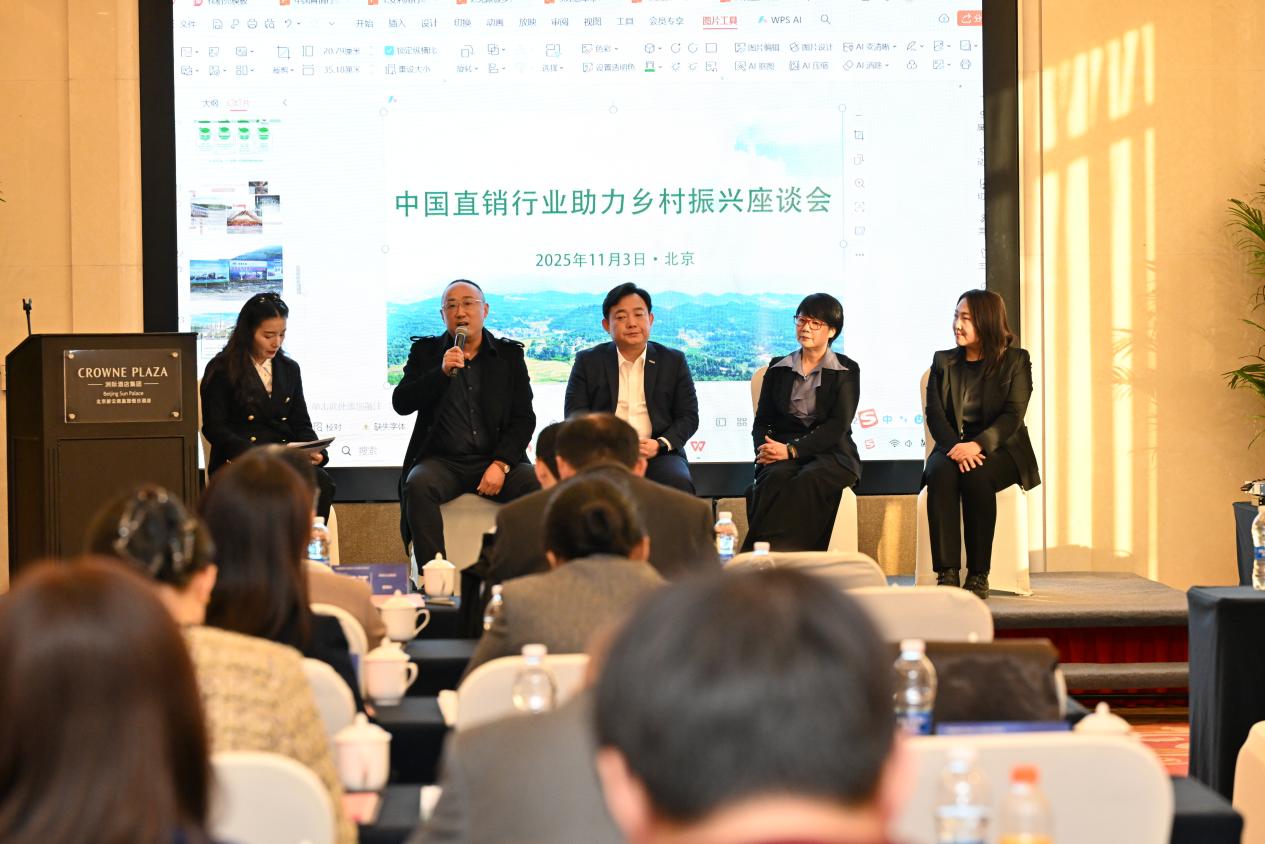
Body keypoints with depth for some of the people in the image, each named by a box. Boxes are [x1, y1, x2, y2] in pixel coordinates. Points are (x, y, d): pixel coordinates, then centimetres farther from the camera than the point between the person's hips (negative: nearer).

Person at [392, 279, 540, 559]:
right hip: (442, 460, 0)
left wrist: (501, 464, -11)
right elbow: (401, 404, -1)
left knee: (538, 484, -28)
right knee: (418, 485, -32)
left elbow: (523, 418, 4)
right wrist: (441, 372, -16)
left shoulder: (510, 355, 11)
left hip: (495, 460, 1)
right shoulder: (425, 352, 11)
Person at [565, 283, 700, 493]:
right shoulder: (588, 362, 11)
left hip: (658, 454, 1)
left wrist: (660, 444, -10)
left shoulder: (674, 361, 13)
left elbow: (688, 416, 11)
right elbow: (575, 415, 5)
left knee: (679, 484, -32)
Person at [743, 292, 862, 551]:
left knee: (807, 481, -36)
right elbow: (762, 421, 14)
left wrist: (792, 450, -18)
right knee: (775, 479, -34)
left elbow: (838, 426, -6)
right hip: (782, 452, 2)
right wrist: (764, 450, -11)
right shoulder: (779, 368, 16)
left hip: (830, 454, -2)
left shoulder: (847, 371, 6)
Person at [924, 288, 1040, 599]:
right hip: (952, 447, 2)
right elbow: (934, 414, 3)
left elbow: (1013, 415, -7)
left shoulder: (1015, 360, 5)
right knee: (940, 474, -33)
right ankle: (947, 573, -37)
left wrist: (977, 445, -24)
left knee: (976, 477, -36)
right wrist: (956, 448, -17)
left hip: (998, 449, -2)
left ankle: (978, 574, -29)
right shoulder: (943, 361, 14)